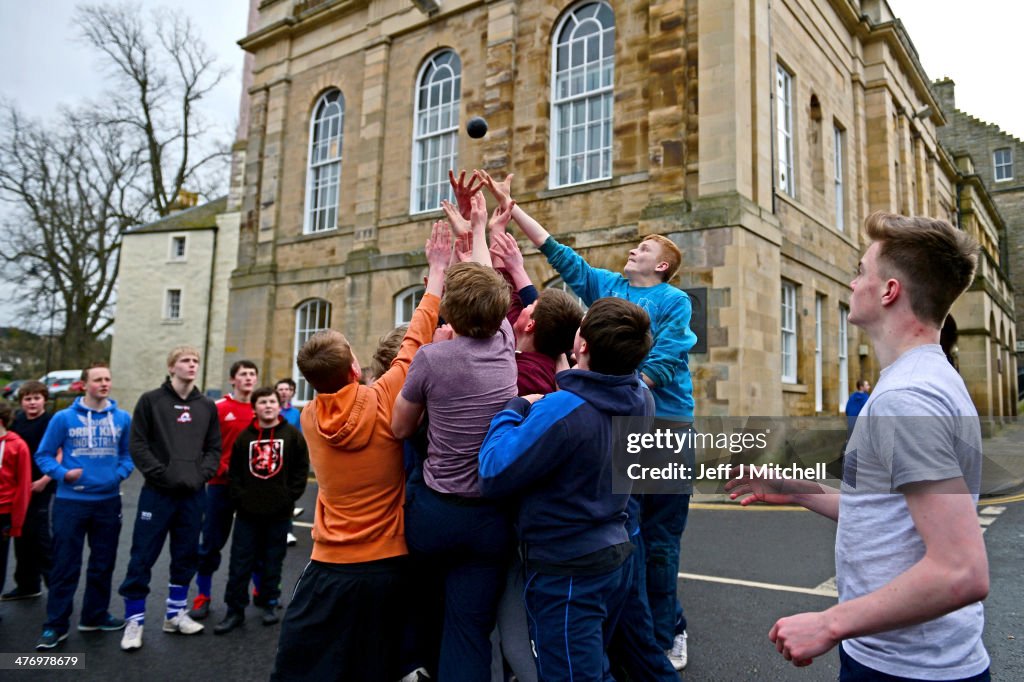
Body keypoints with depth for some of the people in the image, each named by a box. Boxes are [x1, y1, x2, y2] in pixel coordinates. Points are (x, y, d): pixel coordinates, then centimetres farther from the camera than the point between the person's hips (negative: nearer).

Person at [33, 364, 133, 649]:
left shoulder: (122, 419, 3)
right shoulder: (64, 418, -4)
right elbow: (44, 455, -1)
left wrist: (119, 473, -8)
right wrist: (62, 473, -17)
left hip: (108, 501, 3)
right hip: (70, 501, -3)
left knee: (103, 563, 13)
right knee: (66, 565, 1)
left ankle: (95, 616, 29)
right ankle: (56, 624, 14)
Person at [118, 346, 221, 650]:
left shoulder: (207, 406, 10)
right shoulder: (151, 400, -1)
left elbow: (214, 447, 10)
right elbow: (138, 445, -6)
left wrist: (202, 475, -6)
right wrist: (162, 474, -14)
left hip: (193, 495, 4)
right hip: (158, 492, -4)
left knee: (186, 557, 12)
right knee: (142, 559, 1)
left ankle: (176, 614, 27)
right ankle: (134, 620, 15)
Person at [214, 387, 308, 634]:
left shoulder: (292, 435, 0)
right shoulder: (245, 436, 5)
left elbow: (301, 470, -1)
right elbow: (234, 471, 7)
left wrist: (288, 497, -7)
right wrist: (239, 498, -4)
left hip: (279, 513, -1)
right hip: (247, 512, 1)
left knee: (273, 562, 11)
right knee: (240, 563, 5)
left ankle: (269, 603, 27)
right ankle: (235, 609, 16)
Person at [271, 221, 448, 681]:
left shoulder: (309, 418, -3)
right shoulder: (381, 402, -16)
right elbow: (414, 343, -5)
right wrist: (437, 272, 3)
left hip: (327, 568, 2)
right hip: (385, 567, -1)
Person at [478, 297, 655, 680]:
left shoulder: (563, 410, -30)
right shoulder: (642, 397, -7)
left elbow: (493, 476, -21)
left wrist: (514, 409, -9)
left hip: (566, 570, -8)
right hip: (615, 555, 8)